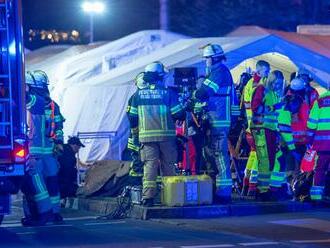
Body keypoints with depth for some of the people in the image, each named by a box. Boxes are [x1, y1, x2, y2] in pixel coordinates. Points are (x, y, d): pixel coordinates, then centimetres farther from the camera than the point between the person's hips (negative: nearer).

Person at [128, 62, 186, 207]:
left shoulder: (138, 94, 5)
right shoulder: (168, 93, -3)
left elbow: (132, 117, 8)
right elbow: (179, 114, -4)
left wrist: (135, 134, 21)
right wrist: (183, 114, 19)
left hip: (146, 136, 2)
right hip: (166, 135, -2)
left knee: (149, 165, -1)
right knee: (168, 166, 8)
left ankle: (148, 197, -9)